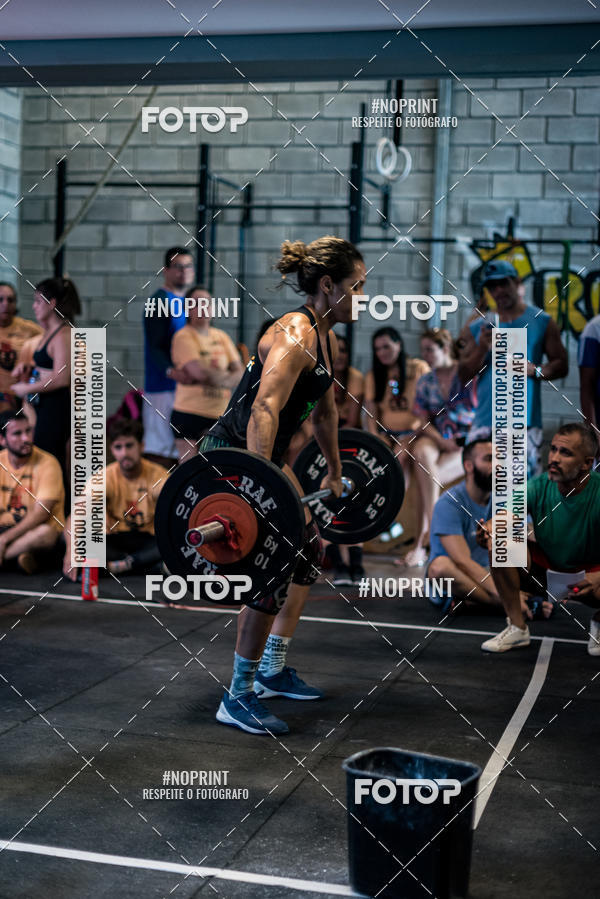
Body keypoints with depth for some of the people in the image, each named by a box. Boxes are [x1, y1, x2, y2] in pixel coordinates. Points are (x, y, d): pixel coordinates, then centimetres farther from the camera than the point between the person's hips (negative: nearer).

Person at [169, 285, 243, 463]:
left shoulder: (221, 336, 14)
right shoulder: (184, 336, -4)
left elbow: (239, 372, 6)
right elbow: (199, 372, -17)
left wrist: (211, 377, -12)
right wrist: (224, 377, 0)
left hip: (220, 413, 6)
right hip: (190, 413, -5)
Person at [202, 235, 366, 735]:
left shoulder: (328, 341, 8)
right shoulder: (294, 335, -22)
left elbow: (324, 411, 21)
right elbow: (264, 412, -33)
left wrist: (335, 473, 29)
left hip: (265, 458, 11)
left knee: (308, 550, 17)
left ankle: (272, 670, 29)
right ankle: (238, 699, -2)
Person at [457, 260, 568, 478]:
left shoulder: (542, 322, 10)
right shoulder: (476, 328, 13)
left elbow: (561, 365, 8)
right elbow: (464, 376, 8)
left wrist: (535, 370, -10)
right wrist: (483, 348, -7)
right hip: (485, 423, 2)